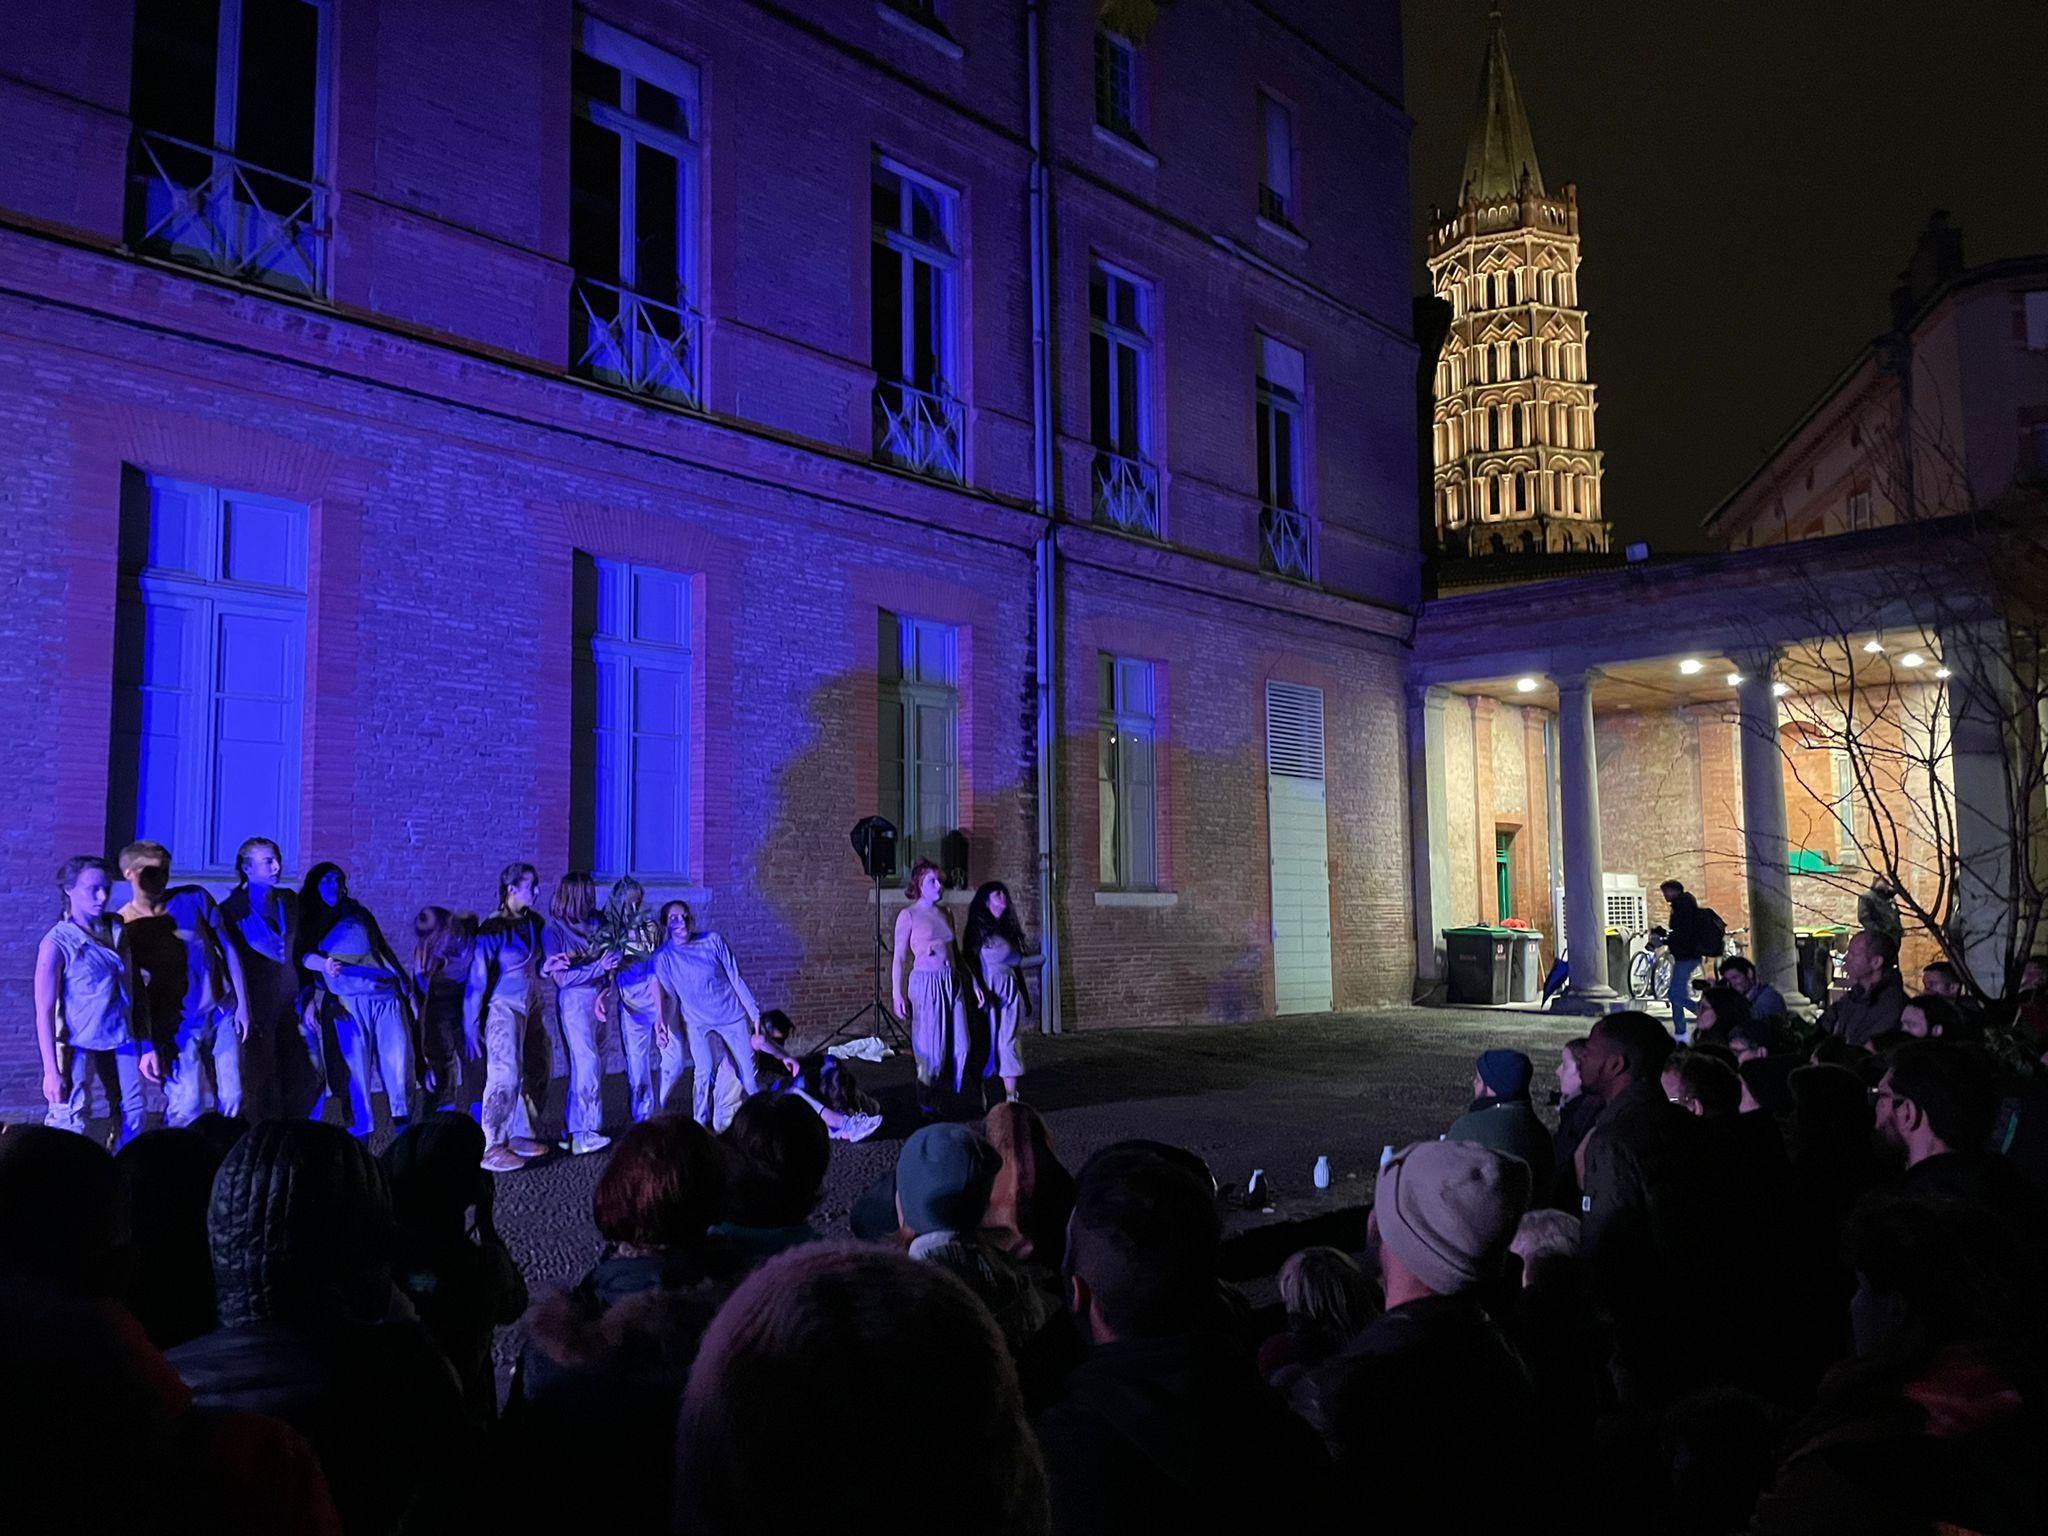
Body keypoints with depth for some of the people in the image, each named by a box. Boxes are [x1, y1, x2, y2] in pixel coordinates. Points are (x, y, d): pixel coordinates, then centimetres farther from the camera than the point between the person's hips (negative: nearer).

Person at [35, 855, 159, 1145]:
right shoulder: (57, 944, -11)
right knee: (69, 1127, -7)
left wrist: (147, 1045, 10)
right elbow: (44, 1012, -11)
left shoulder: (116, 931, 5)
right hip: (77, 1045, -5)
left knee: (132, 1118, 7)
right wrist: (52, 1070, -14)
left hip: (121, 1039, 5)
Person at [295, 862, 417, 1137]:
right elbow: (303, 955, -6)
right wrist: (325, 964, -26)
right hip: (347, 1000, -2)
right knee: (356, 1067, -6)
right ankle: (359, 1141, 0)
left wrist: (403, 979, 17)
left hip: (386, 993, 3)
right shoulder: (309, 921, 11)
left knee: (399, 1060, -5)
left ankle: (404, 1122, 4)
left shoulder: (359, 913, 20)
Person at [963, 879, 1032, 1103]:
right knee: (987, 1040, -1)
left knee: (1008, 1041, -3)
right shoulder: (978, 929, 0)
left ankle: (1011, 1096, -6)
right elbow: (968, 961, -8)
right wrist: (979, 990, -20)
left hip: (1010, 990, 4)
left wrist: (1026, 998, 21)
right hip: (988, 990, -4)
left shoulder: (1009, 929, 16)